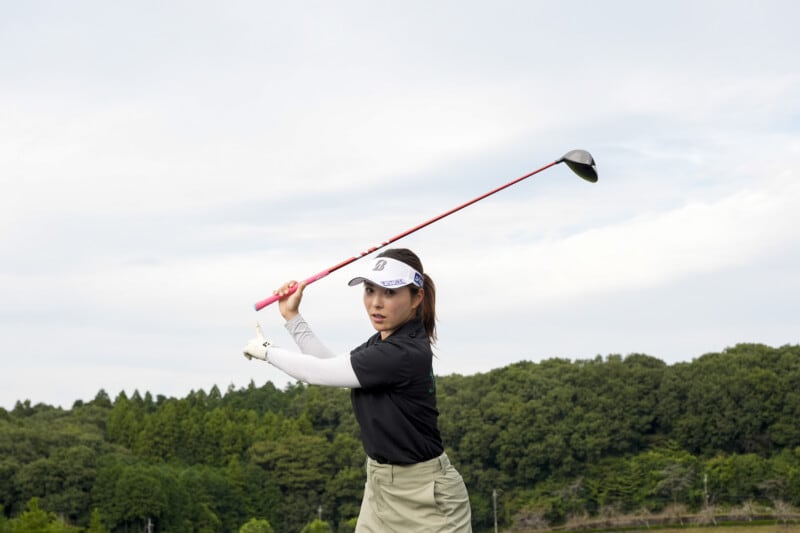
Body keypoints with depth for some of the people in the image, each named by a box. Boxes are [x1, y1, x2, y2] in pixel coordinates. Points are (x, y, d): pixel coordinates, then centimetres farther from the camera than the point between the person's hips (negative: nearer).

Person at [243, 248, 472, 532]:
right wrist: (292, 317, 11)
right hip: (380, 486, 9)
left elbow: (318, 372, -16)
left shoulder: (405, 355, -24)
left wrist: (266, 350, 1)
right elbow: (332, 366, 19)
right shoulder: (382, 341, 4)